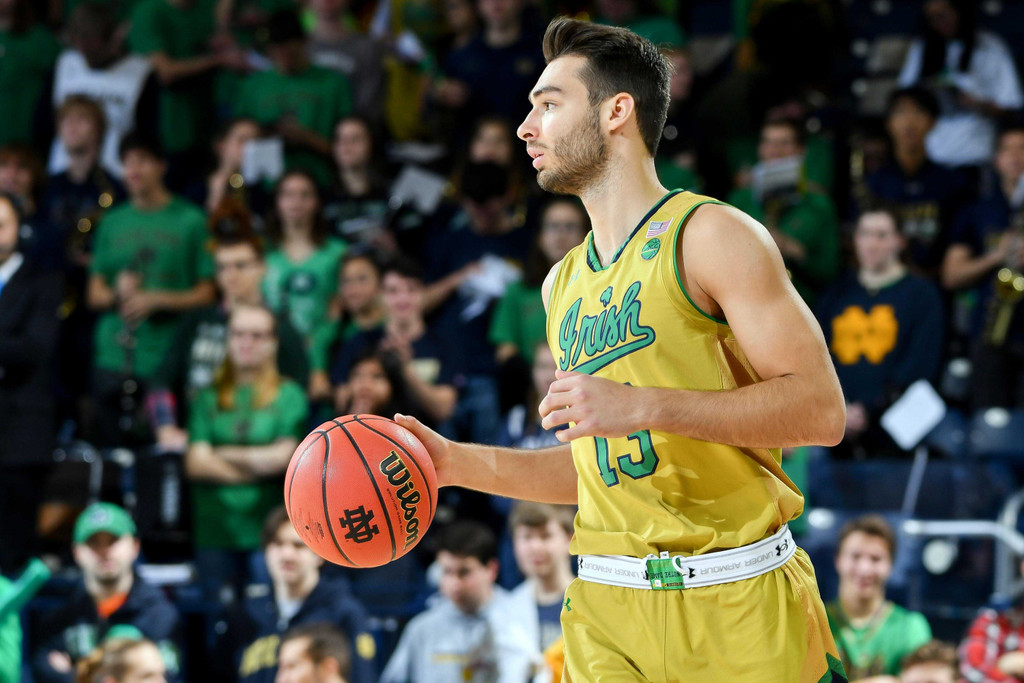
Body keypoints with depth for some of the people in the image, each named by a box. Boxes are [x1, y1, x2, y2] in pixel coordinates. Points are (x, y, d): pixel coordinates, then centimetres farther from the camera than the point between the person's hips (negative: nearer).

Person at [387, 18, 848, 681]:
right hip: (606, 606, 5)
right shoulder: (564, 284, 16)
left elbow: (821, 409, -14)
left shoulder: (712, 236, -5)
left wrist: (642, 405, -21)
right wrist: (458, 462, 9)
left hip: (737, 602, -5)